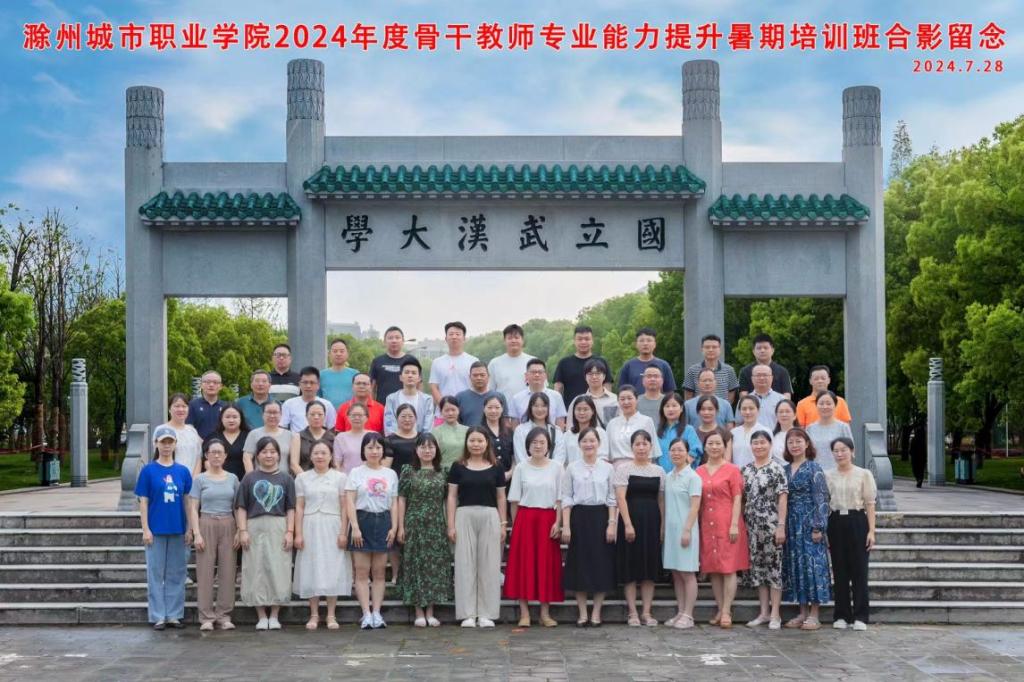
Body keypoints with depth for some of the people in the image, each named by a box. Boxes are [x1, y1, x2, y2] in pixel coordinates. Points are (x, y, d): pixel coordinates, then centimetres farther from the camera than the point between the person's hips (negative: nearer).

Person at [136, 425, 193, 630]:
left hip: (178, 530, 2)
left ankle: (174, 615, 16)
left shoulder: (183, 471, 6)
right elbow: (143, 501, -1)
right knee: (156, 573, 3)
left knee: (176, 574, 7)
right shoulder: (148, 470, -1)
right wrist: (145, 529, -7)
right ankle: (158, 616, 11)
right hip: (156, 530, -2)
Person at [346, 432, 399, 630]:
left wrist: (394, 527, 0)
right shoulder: (356, 472, 3)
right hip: (363, 519, -2)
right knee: (362, 572, -2)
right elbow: (350, 501, -3)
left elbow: (394, 503, 10)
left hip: (383, 521, 2)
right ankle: (366, 614, 0)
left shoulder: (390, 474, 11)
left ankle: (376, 613, 7)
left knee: (379, 572, 4)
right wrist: (355, 527, -12)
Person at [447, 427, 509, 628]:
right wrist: (451, 525, -1)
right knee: (465, 565, 1)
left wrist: (503, 524, 6)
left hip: (490, 517, 1)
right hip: (464, 516, -1)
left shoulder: (496, 468, 8)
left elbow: (501, 498, 11)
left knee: (489, 565, 3)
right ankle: (468, 614, 7)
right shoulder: (458, 467, 5)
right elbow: (452, 497, 5)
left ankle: (486, 614, 10)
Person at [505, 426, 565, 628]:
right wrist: (514, 525, 1)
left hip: (547, 519, 0)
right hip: (525, 519, 0)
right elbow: (514, 500, 5)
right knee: (523, 563, -1)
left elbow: (560, 499, 1)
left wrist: (557, 523, -7)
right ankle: (524, 613, 4)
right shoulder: (521, 468, 4)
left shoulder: (557, 467, 2)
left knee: (547, 563, 2)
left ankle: (545, 613, 9)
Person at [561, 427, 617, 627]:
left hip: (601, 516, 0)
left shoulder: (608, 468, 4)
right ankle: (582, 613, 10)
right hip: (579, 516, 0)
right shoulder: (572, 468, 3)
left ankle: (596, 612, 11)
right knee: (579, 564, 1)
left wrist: (612, 524, -6)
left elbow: (612, 499, 3)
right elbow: (566, 498, 2)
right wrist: (566, 526, -5)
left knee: (602, 564, 1)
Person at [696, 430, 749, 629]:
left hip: (727, 524, -5)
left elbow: (737, 499, -5)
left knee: (729, 568, -4)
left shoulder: (732, 470, -3)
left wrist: (734, 525, -12)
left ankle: (726, 611, -1)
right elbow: (697, 501, 13)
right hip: (707, 525, 5)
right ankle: (720, 610, 14)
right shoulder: (699, 471, 10)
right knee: (713, 569, 7)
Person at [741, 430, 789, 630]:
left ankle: (775, 614, 5)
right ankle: (764, 612, 16)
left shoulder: (776, 468, -5)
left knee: (774, 566, -1)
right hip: (752, 525, 5)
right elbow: (742, 499, 13)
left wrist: (781, 526, -13)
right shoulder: (746, 469, 10)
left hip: (771, 525, -5)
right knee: (757, 566, 8)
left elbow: (782, 498, -8)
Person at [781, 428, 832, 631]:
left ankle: (814, 616, 3)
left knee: (812, 564, -4)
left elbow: (820, 499, -10)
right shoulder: (785, 470, 10)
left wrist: (818, 527, -15)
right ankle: (803, 612, 16)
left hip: (809, 524, -6)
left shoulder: (814, 469, -6)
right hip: (792, 525, 6)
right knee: (795, 565, 7)